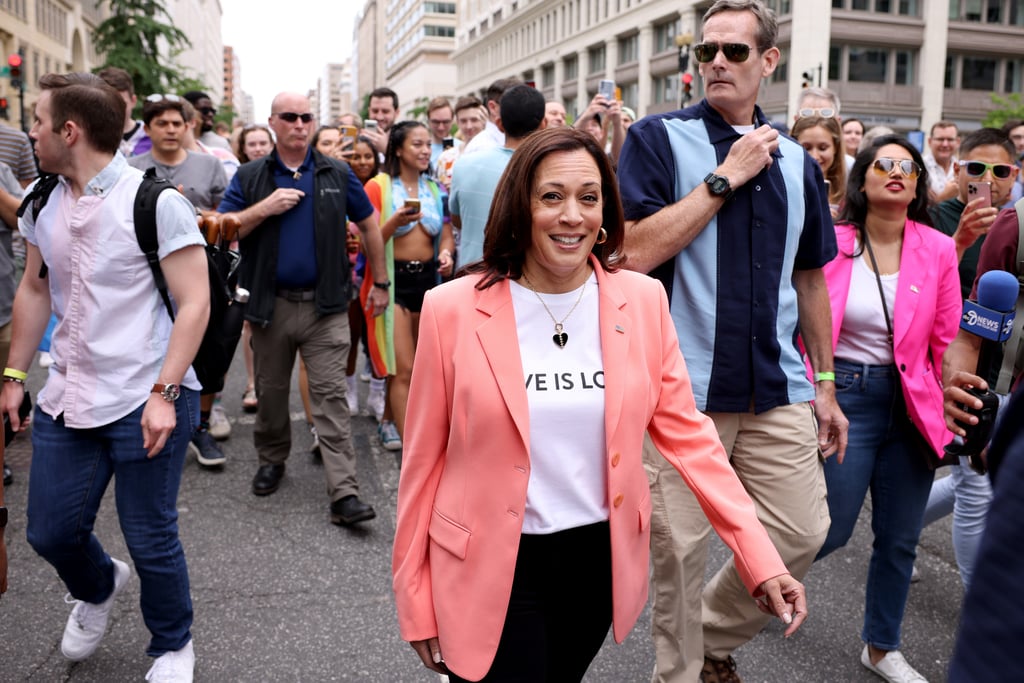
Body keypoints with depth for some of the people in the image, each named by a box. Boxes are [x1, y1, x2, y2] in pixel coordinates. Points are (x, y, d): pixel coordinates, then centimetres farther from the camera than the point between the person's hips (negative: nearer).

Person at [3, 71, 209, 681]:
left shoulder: (154, 201, -13)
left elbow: (194, 303, -14)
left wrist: (164, 392, -20)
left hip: (144, 402, -6)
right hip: (67, 396, 6)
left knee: (150, 540, 5)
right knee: (50, 532, 15)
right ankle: (99, 588, 49)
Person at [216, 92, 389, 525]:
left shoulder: (337, 175, 6)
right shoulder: (250, 177, 5)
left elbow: (369, 225, 12)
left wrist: (380, 283, 10)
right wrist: (265, 207, -14)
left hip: (324, 304, -1)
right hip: (270, 305, 1)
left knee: (330, 395, -5)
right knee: (271, 392, 14)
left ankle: (344, 494, -7)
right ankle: (272, 460, 38)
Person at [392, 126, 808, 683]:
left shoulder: (643, 301, -5)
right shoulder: (453, 309, -12)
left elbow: (686, 433, -2)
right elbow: (424, 461, -6)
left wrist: (760, 559, -9)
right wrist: (416, 601, -2)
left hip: (601, 558, 3)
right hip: (492, 569, -3)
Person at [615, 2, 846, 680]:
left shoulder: (796, 161, 11)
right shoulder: (659, 138, -3)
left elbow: (810, 278, 17)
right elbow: (637, 251, -16)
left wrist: (825, 383, 17)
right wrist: (725, 178, -13)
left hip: (778, 392, 5)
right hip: (683, 389, -4)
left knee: (803, 534, 8)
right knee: (681, 550, 6)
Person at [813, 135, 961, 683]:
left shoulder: (937, 250, 0)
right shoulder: (830, 242, -7)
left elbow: (948, 341, 3)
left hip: (912, 404, 3)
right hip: (845, 396, -3)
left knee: (900, 538, 12)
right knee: (832, 530, 3)